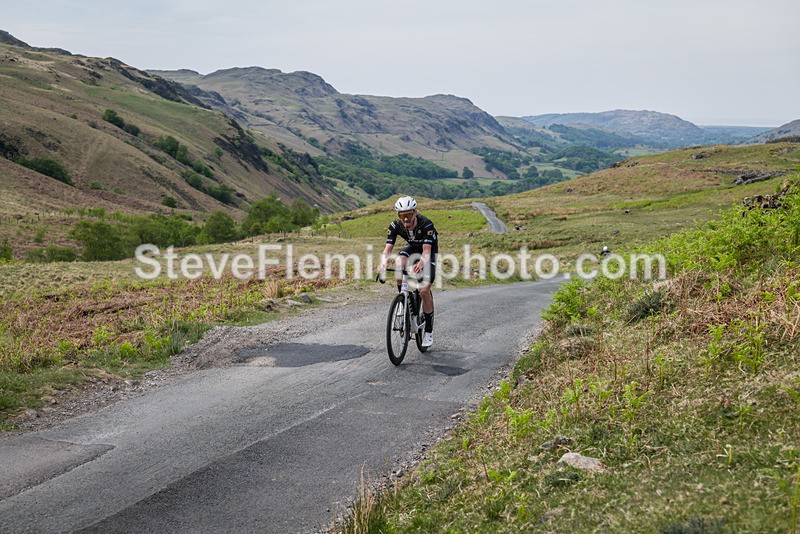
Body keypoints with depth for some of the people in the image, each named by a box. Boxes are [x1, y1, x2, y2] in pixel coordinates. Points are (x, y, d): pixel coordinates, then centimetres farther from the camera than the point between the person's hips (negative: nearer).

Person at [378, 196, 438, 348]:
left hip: (430, 250, -3)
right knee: (398, 264, -32)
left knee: (424, 290, -17)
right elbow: (388, 248, -29)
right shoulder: (396, 225, -25)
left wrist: (420, 264, -64)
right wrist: (383, 263, -51)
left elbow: (426, 251, -42)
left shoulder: (426, 224, -35)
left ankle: (429, 330, -1)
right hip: (412, 247, 4)